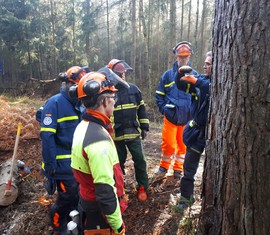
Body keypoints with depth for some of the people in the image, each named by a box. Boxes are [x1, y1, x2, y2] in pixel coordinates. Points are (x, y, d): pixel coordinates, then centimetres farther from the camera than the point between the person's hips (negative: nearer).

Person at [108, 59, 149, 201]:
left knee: (140, 160, 6)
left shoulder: (133, 89, 2)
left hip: (133, 132, 2)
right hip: (117, 135, -2)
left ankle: (142, 187, 23)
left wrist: (144, 127, 7)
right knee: (118, 162, 13)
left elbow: (141, 109, 9)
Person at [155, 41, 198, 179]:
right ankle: (164, 167, 24)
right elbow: (159, 94, 7)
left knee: (183, 144, 10)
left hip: (187, 118, 1)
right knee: (168, 144, 1)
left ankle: (178, 169, 28)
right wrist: (163, 108, -4)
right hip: (170, 116, -1)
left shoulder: (194, 75, 2)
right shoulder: (168, 75, 3)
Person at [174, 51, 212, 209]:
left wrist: (196, 81, -33)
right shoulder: (202, 78, 5)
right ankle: (187, 197, 23)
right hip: (197, 130, 4)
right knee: (189, 167, 9)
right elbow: (181, 85, 7)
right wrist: (180, 73, -12)